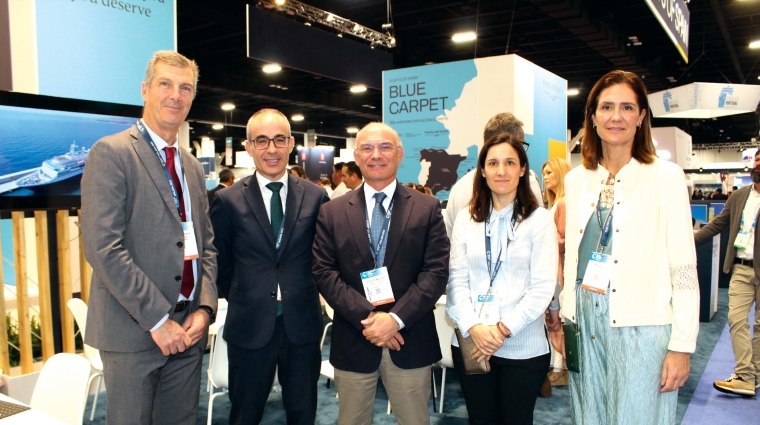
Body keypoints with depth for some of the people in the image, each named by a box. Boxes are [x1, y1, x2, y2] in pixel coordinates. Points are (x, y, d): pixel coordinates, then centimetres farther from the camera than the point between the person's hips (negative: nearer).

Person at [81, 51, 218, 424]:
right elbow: (102, 247, -17)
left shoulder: (192, 167, 12)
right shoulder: (111, 152, -8)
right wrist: (157, 319, -17)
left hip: (187, 329, 6)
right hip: (133, 330, -6)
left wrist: (205, 308, -1)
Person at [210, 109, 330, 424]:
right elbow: (220, 264, 5)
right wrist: (240, 299, 7)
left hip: (303, 324, 1)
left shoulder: (315, 197, -1)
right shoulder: (228, 201, -4)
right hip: (249, 326, 0)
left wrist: (306, 294, 5)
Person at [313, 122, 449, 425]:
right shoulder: (331, 212, 4)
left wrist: (396, 318, -15)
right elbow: (323, 272, -2)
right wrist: (366, 317, -14)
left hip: (410, 342, 0)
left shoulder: (427, 208, 2)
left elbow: (437, 271, -5)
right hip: (353, 342, 1)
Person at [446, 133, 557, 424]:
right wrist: (473, 327, -13)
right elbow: (456, 279, 1)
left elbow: (543, 287, -7)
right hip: (470, 344, 2)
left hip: (523, 348, -2)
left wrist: (503, 329, -14)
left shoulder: (540, 219, -1)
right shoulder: (466, 218, 5)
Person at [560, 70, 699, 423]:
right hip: (584, 321, 4)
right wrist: (565, 319, 9)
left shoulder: (665, 176, -3)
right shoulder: (576, 179, 9)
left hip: (640, 327, -4)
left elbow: (683, 266, -7)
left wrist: (682, 345, -10)